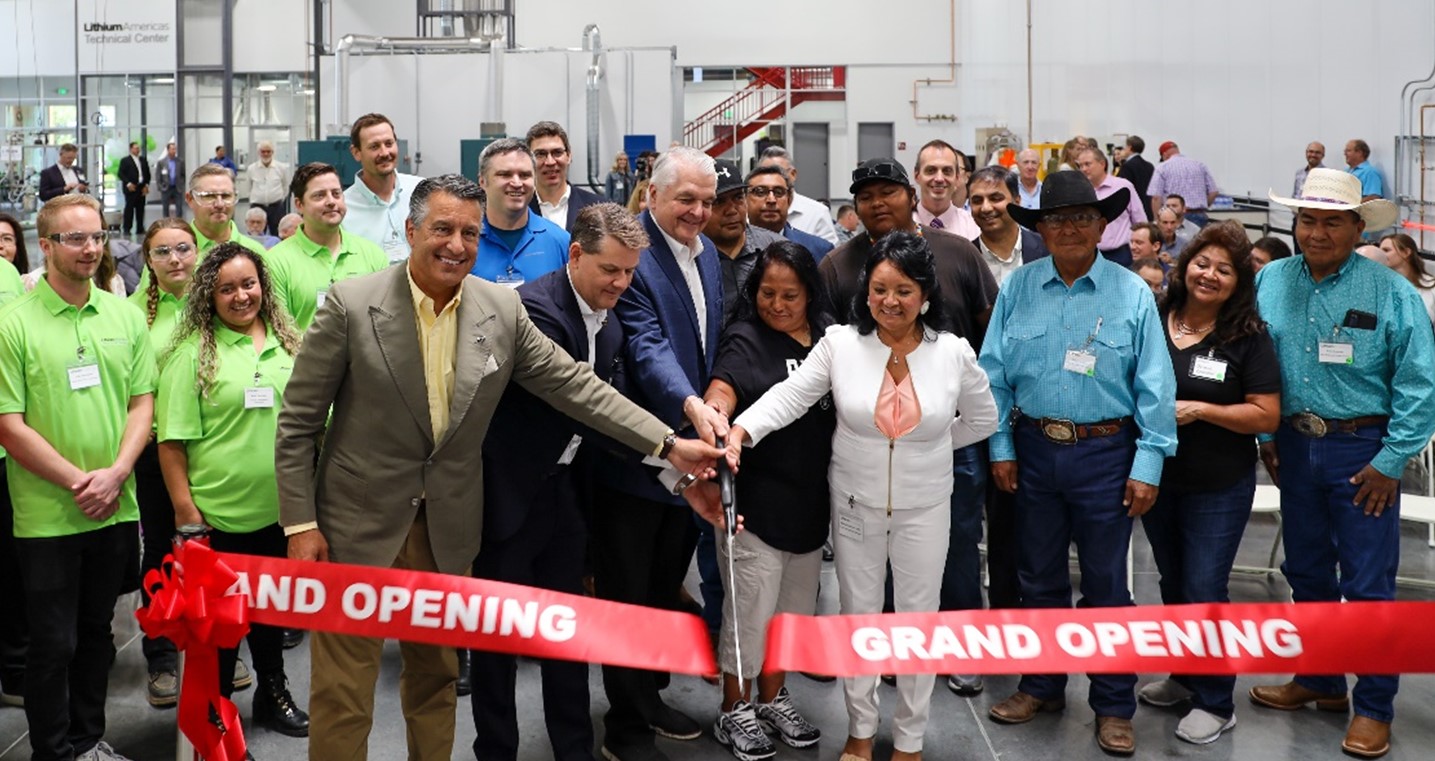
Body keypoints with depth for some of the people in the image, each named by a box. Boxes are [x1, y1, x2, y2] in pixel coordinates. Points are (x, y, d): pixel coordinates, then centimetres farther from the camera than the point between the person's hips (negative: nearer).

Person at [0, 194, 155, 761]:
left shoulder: (124, 315, 4)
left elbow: (142, 401, 5)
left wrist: (116, 473, -9)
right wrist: (77, 482, -14)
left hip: (116, 510, 4)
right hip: (47, 517, -4)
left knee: (97, 631, 16)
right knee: (53, 644, 6)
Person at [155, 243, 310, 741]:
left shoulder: (287, 343, 4)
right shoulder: (193, 352, -10)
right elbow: (172, 440, -10)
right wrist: (184, 509, -13)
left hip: (281, 509, 5)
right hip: (219, 514, -5)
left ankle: (273, 692, 38)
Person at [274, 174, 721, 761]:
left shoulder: (502, 309, -2)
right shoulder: (351, 304, -12)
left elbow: (573, 385, 0)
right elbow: (298, 422, -7)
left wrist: (669, 444, -7)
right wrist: (300, 523, -9)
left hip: (448, 524, 3)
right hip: (358, 519, -3)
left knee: (436, 674, 16)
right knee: (343, 685, 3)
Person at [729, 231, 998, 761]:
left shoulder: (954, 353, -8)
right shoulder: (840, 343, -11)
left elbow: (984, 420, 6)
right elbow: (790, 396, -19)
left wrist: (928, 444, 2)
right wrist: (741, 430, -36)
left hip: (925, 508, 0)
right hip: (855, 503, 0)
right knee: (858, 615, 13)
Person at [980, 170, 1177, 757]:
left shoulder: (1131, 292, -5)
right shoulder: (1018, 288, 0)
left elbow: (1153, 385, -6)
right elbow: (995, 373, 3)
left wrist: (1148, 464, -9)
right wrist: (1000, 447, 1)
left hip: (1105, 454, -2)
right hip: (1035, 449, 3)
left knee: (1105, 584, 7)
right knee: (1039, 577, 16)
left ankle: (1113, 707, 21)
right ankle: (1042, 686, 33)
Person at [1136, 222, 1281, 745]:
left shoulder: (1249, 338, -11)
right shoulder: (1152, 323, -2)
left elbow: (1267, 415, -12)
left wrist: (1198, 410, -20)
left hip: (1219, 489, -4)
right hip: (1158, 480, 4)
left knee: (1203, 591, 0)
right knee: (1173, 583, 19)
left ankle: (1215, 702, 17)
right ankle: (1184, 675, 38)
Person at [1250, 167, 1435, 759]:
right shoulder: (1270, 282, 1)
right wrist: (1264, 435, 6)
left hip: (1362, 451, -4)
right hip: (1295, 444, 5)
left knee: (1368, 585, 1)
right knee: (1306, 571, 17)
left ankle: (1373, 709, 15)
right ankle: (1319, 680, 35)